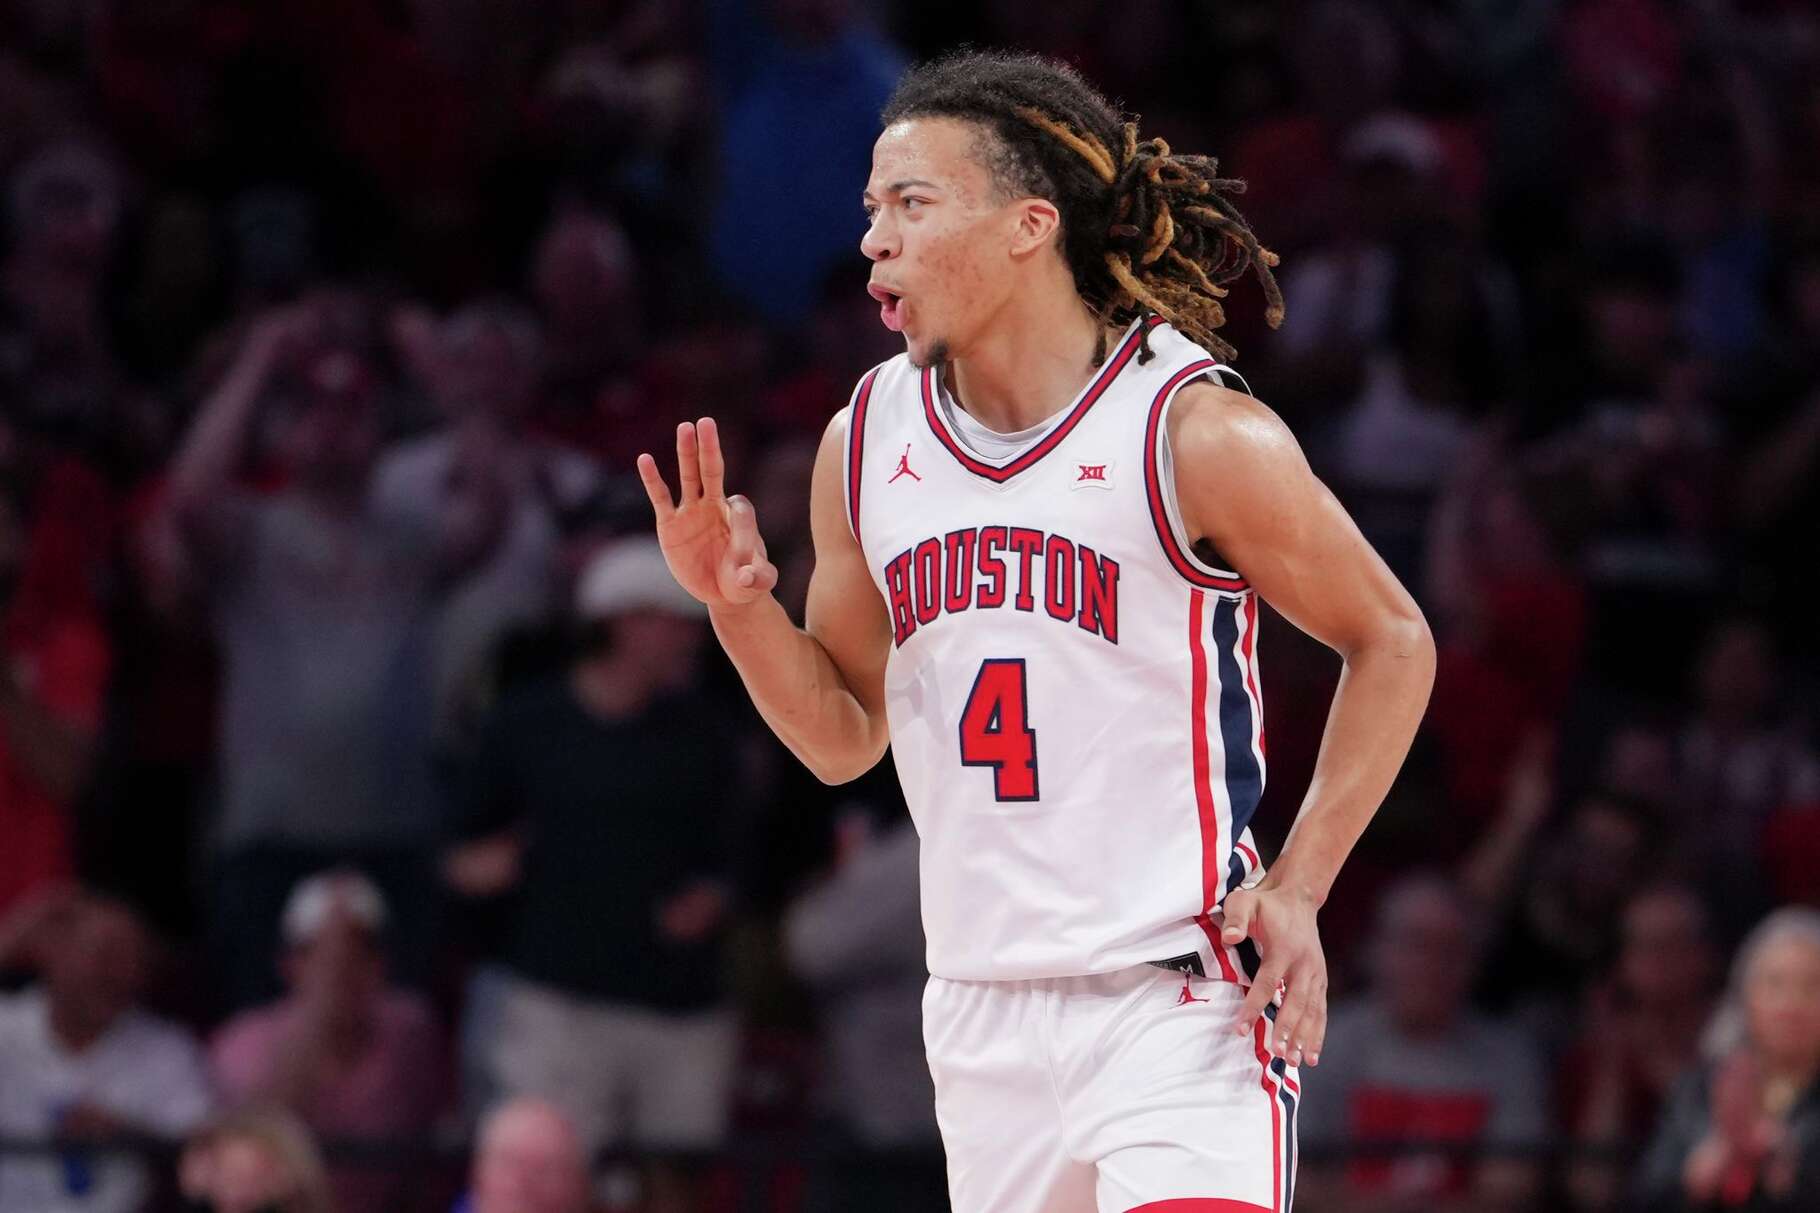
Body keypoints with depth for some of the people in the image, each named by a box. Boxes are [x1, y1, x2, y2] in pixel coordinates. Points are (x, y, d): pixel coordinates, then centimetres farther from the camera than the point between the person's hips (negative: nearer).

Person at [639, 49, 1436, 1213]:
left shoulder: (1200, 436, -9)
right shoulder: (866, 441, 7)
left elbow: (1392, 643, 2)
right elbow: (846, 736, 16)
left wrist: (1296, 887, -6)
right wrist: (738, 604, -2)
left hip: (1182, 999, -5)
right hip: (985, 1016, 6)